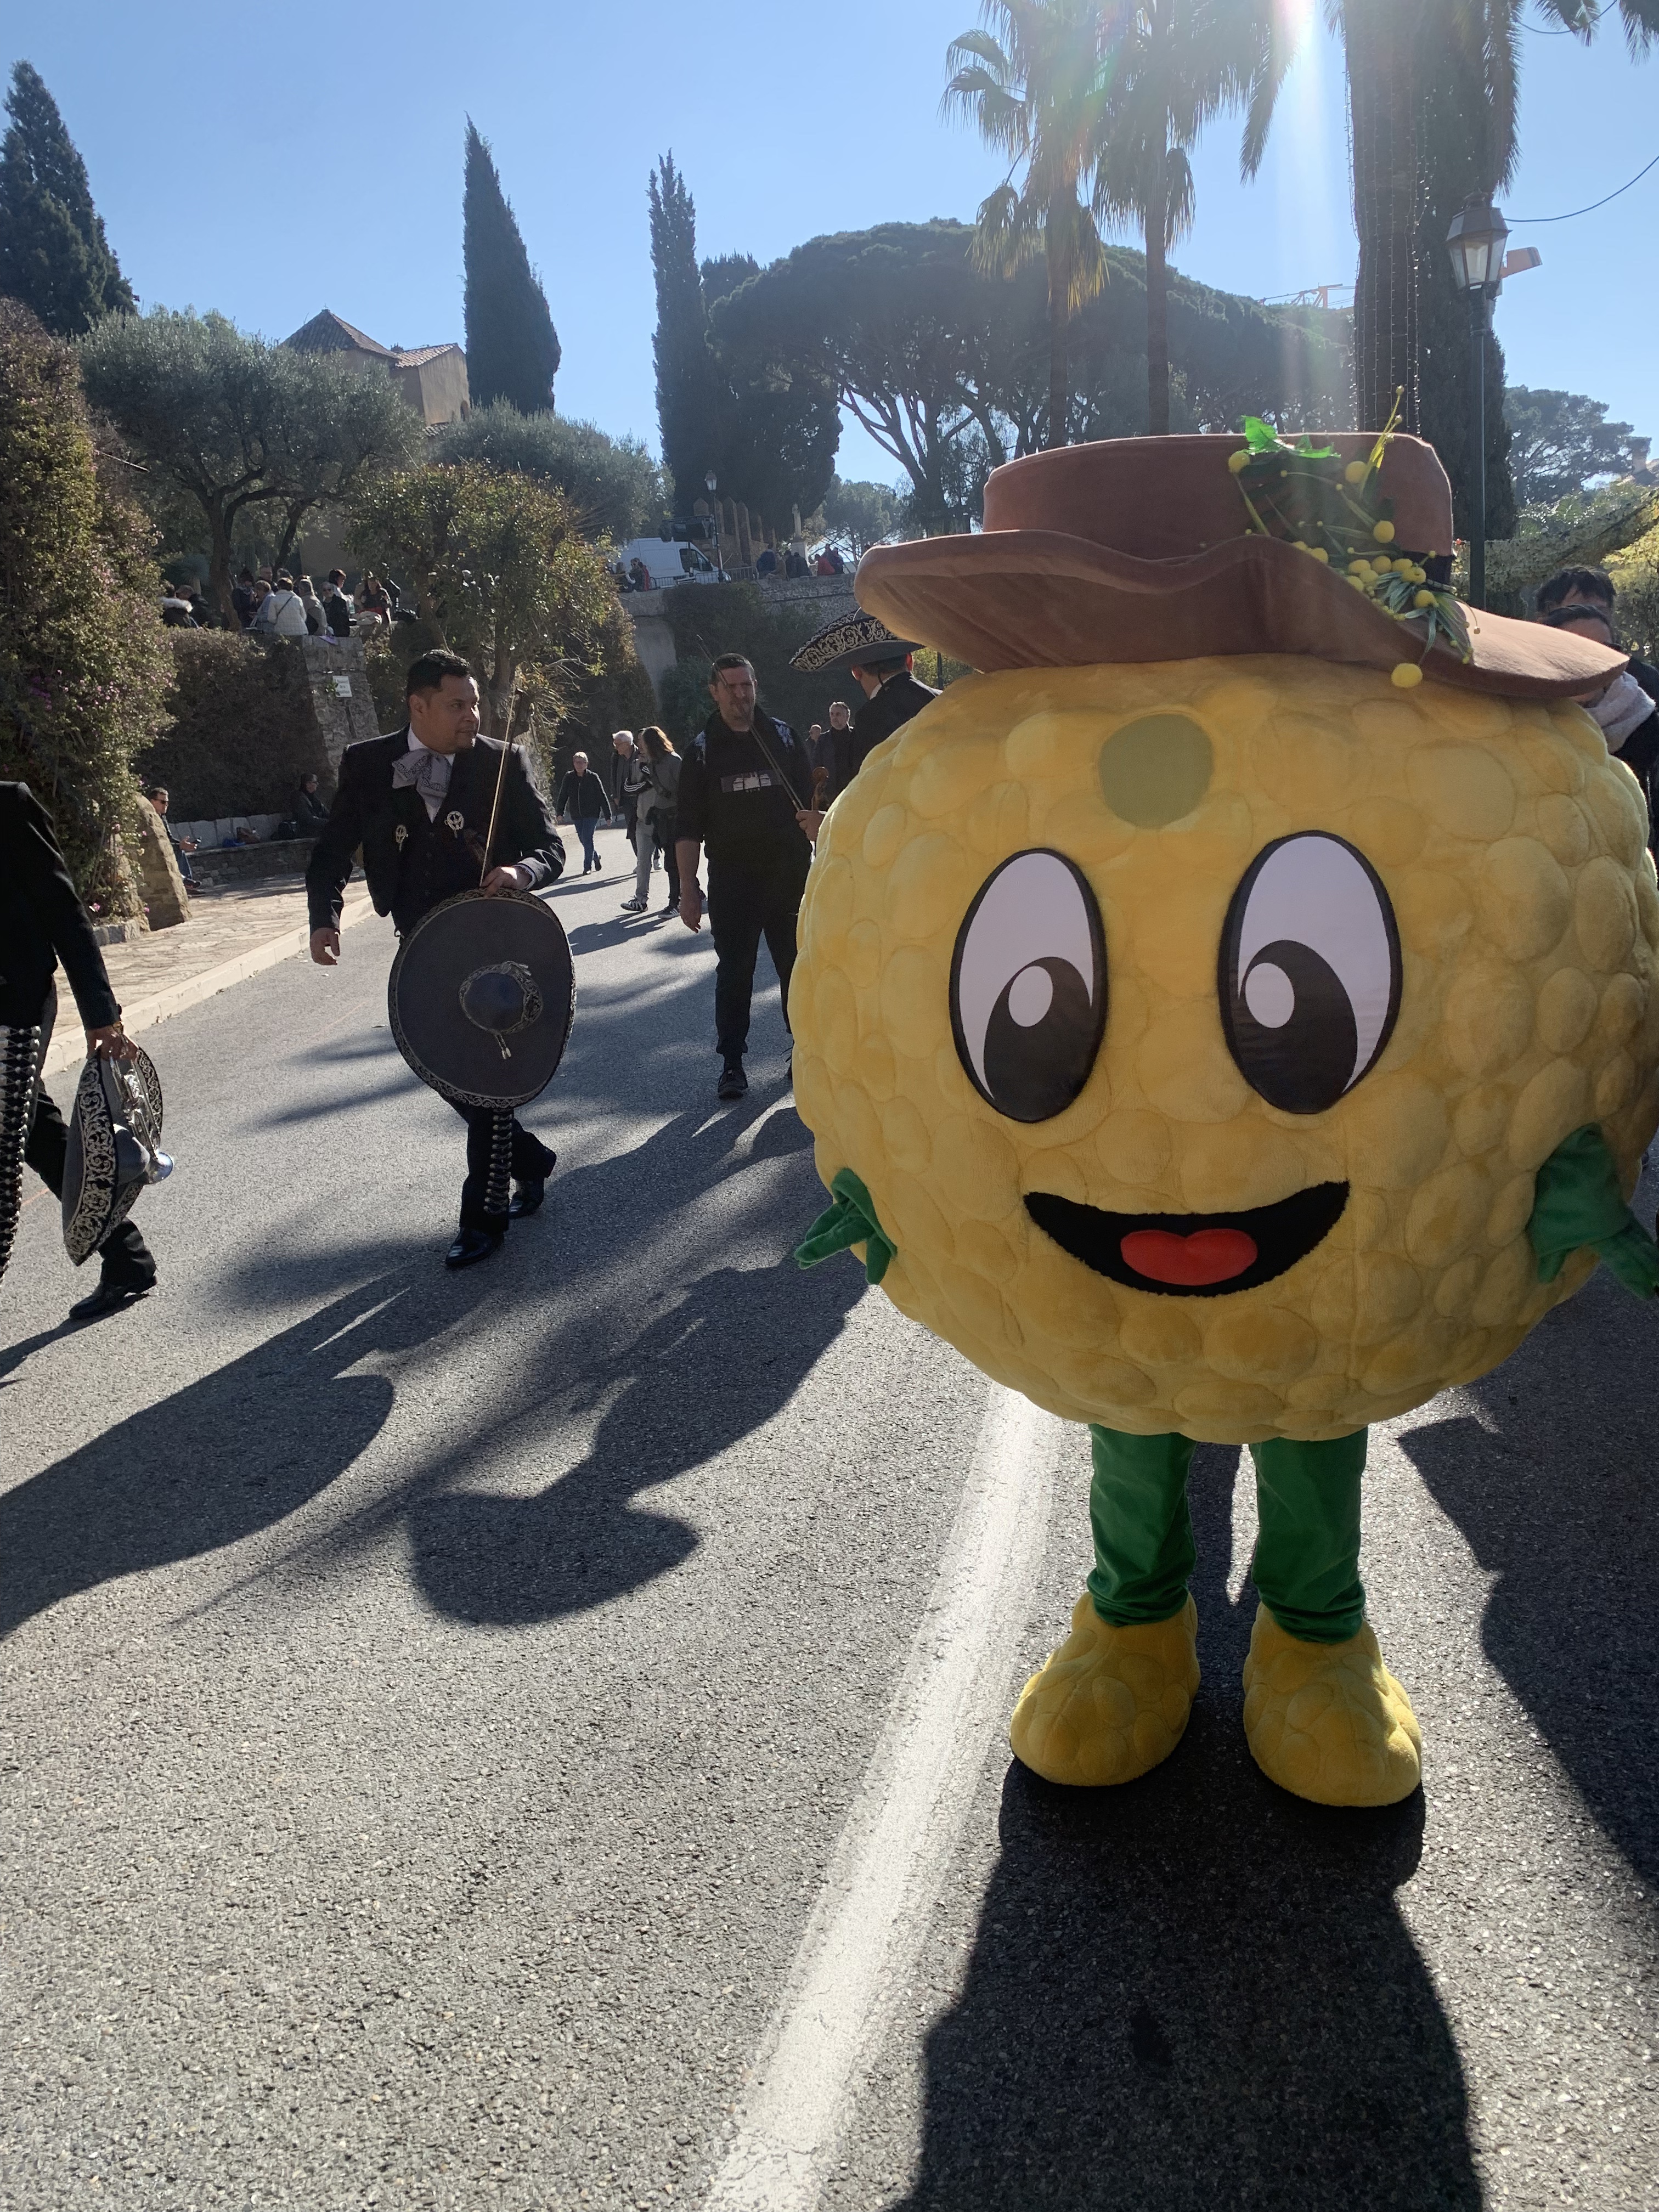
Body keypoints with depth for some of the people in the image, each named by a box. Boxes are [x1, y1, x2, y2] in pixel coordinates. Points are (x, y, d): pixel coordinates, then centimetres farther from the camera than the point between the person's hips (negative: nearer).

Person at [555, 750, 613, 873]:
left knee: (587, 838, -14)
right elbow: (563, 796, 5)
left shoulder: (593, 778, -5)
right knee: (583, 839, 10)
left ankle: (587, 866, -5)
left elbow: (602, 797, -1)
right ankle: (596, 857, 36)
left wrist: (608, 816, -1)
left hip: (592, 814, -4)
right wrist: (560, 812, -2)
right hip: (577, 815, 4)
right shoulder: (569, 777, 1)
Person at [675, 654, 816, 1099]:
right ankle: (732, 1063, 8)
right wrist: (688, 889, -5)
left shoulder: (782, 736, 6)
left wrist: (816, 821, -6)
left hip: (789, 874, 1)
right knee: (734, 971, 1)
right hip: (732, 880, -1)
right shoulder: (703, 750, 2)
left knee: (797, 964, 7)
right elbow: (689, 827, 1)